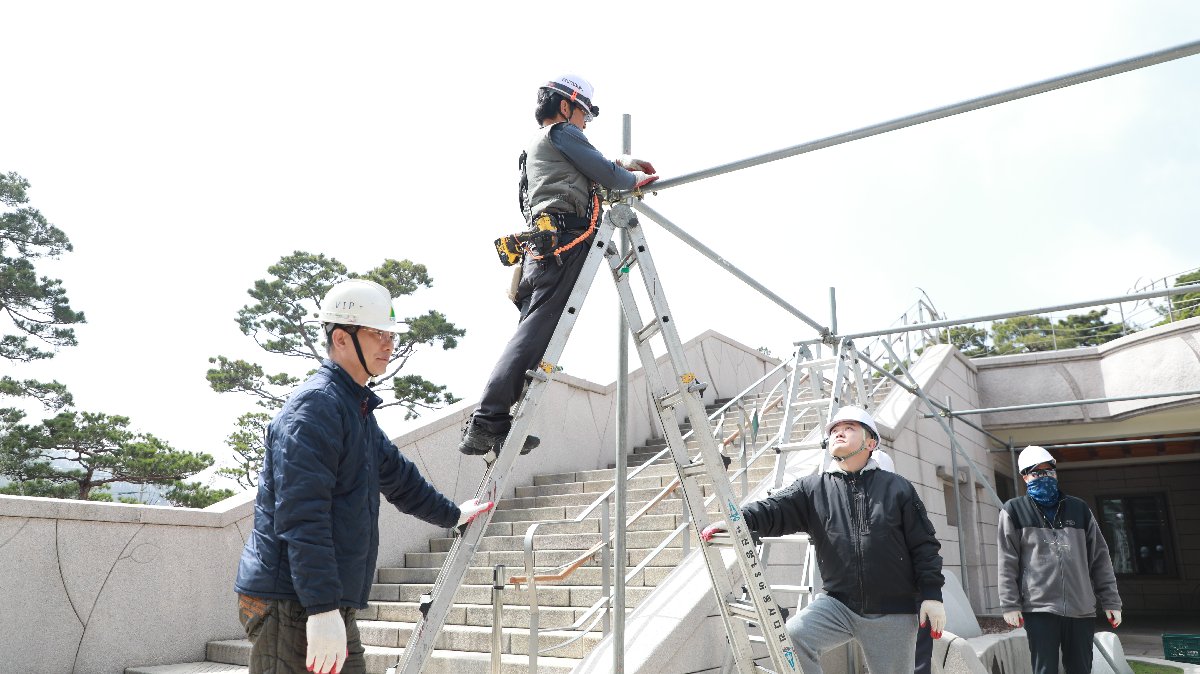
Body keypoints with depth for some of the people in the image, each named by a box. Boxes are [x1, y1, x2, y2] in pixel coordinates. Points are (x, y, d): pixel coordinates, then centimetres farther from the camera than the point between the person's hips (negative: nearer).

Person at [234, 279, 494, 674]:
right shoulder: (314, 406, -15)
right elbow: (302, 519, -22)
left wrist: (453, 514, 41)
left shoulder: (358, 411, 18)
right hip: (294, 607, -10)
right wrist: (323, 609, -25)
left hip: (333, 610, 10)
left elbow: (398, 478, 32)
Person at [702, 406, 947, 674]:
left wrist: (931, 594, -2)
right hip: (838, 603, 0)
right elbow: (775, 509, -13)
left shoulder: (898, 488, 3)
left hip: (892, 614, 0)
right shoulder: (812, 489, 3)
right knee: (790, 638, -24)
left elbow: (924, 546, 4)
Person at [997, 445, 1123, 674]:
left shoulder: (1079, 509, 14)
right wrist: (1010, 605, -7)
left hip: (1081, 610, 3)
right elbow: (1007, 564, -1)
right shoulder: (1014, 511, 4)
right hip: (1039, 608, -3)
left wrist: (1111, 601, 9)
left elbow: (1100, 560, 15)